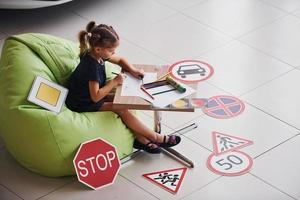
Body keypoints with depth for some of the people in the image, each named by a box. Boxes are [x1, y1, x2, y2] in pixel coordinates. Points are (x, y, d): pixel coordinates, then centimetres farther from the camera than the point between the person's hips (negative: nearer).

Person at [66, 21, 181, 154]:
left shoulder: (97, 54, -3)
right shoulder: (92, 66, -31)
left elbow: (120, 60, 15)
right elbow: (95, 97, -31)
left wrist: (132, 70, -4)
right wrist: (115, 82, -23)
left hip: (92, 95, 10)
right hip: (84, 105, -10)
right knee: (121, 110, -16)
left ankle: (140, 139, -7)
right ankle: (156, 138, -10)